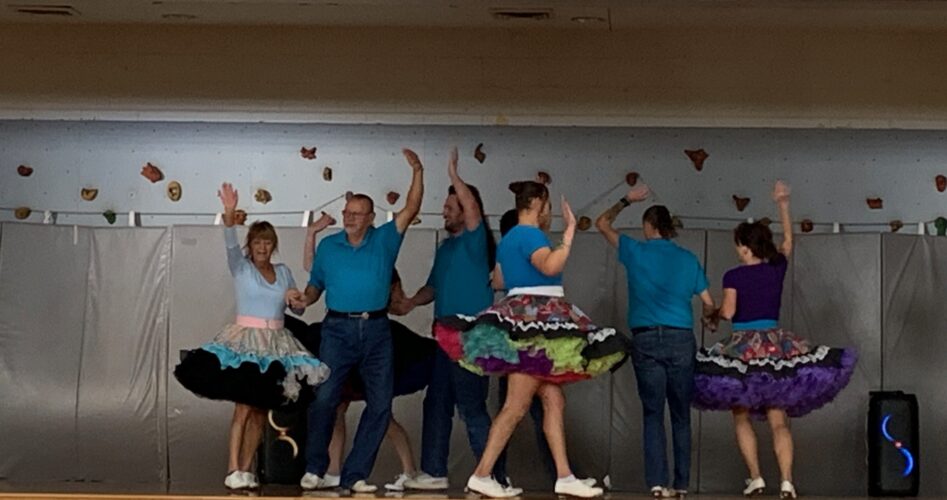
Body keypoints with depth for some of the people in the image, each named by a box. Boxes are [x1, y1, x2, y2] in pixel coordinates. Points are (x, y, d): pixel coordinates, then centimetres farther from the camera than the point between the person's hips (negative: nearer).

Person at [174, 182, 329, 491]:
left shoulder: (283, 272, 12)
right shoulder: (241, 267, -1)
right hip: (245, 341, -4)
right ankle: (233, 470, -7)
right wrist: (229, 213, -38)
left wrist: (296, 299, -6)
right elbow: (230, 243, -20)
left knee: (260, 411, 5)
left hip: (276, 345, 5)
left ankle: (246, 469, 11)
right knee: (244, 408, -11)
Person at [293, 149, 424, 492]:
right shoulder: (327, 246, 11)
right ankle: (314, 468, 4)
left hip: (376, 330, 1)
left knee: (380, 405, 0)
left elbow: (411, 210, -2)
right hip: (338, 329, -1)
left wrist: (418, 173, -13)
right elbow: (316, 285, 17)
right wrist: (305, 300, -5)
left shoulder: (384, 240, 7)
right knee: (324, 398, -11)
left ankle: (355, 475, 8)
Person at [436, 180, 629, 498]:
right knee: (517, 405, -8)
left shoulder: (508, 240, 19)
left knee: (554, 400, 7)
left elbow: (498, 281, 28)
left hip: (523, 321, 11)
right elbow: (550, 266, -30)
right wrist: (569, 234, -22)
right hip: (534, 320, -11)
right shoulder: (530, 234, -11)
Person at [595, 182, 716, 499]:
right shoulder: (688, 259, 8)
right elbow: (708, 304, 10)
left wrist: (626, 200, 30)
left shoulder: (636, 252, 4)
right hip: (681, 339, 1)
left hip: (646, 340, -1)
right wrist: (710, 318, 32)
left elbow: (602, 223, 18)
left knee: (653, 413, 0)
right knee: (681, 414, 7)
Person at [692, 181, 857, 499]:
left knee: (742, 417, 12)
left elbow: (727, 312, -13)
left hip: (743, 349, -3)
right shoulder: (778, 268, 4)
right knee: (779, 422, 2)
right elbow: (788, 240, 21)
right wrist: (783, 204, 26)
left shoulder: (734, 276, -7)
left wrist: (714, 311, 10)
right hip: (776, 346, 3)